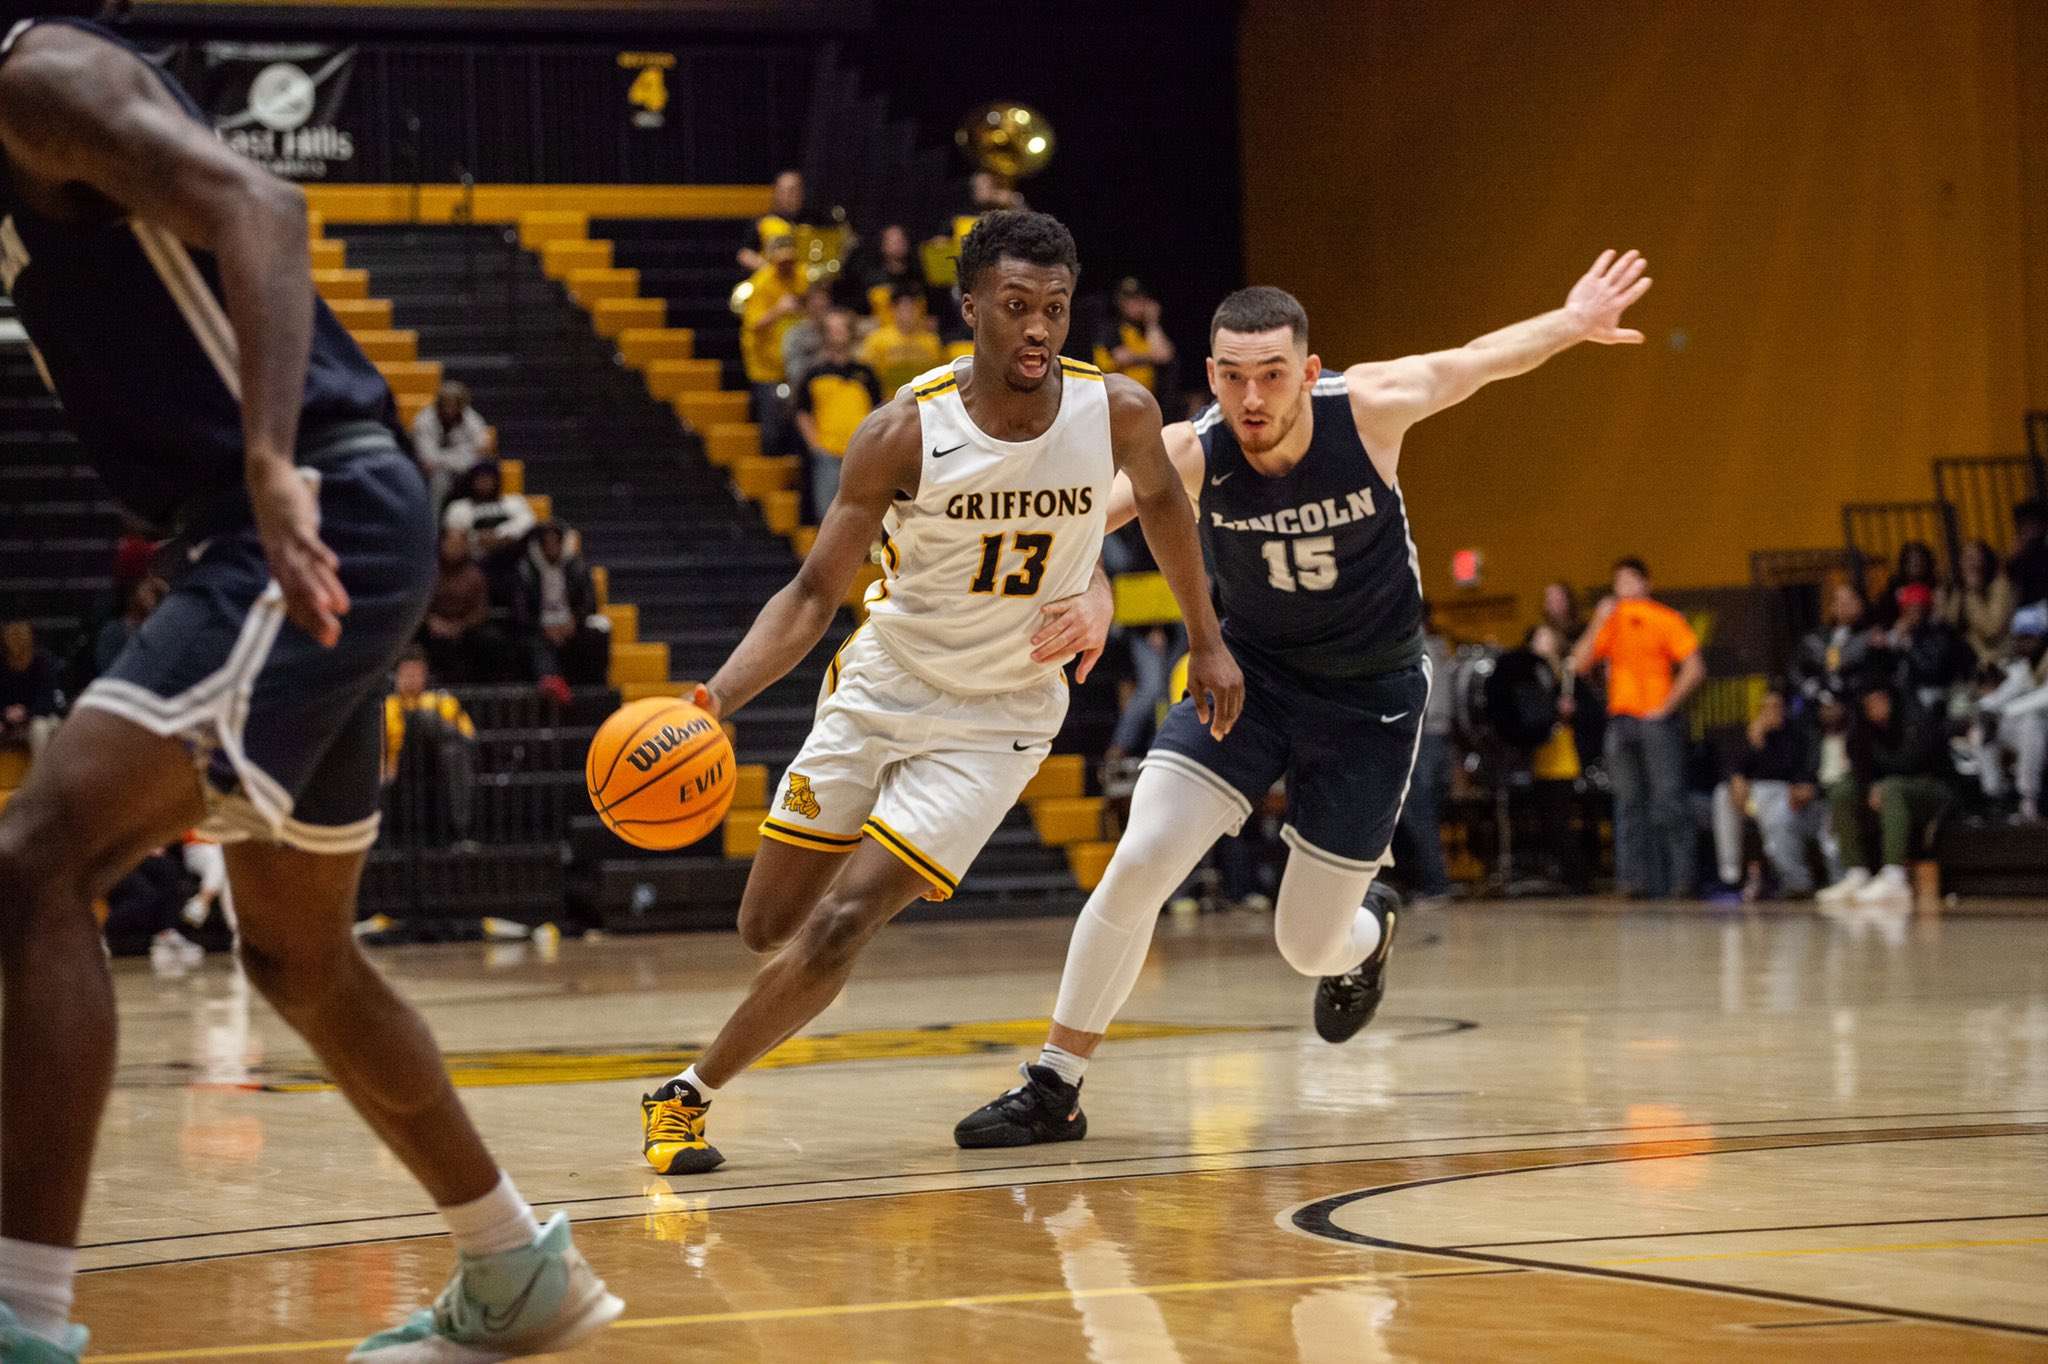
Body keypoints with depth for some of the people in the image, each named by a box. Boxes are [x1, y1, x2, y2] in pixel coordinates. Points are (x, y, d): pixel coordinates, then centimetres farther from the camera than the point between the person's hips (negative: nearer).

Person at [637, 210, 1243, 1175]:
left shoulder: (1117, 412, -15)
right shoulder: (906, 432, -19)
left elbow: (1158, 497, 10)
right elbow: (814, 595, -15)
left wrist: (1206, 640, 18)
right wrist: (716, 699, -30)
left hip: (995, 722, -1)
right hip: (879, 689, 1)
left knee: (839, 926, -15)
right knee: (769, 927, 8)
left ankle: (689, 1095, 2)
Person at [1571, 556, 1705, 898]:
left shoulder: (1665, 619, 1)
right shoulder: (1610, 620, 15)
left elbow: (1694, 669, -5)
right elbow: (1580, 664, 5)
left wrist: (1666, 706, -10)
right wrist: (1599, 623, -3)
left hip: (1657, 720, -5)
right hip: (1620, 721, 5)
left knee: (1668, 801, -10)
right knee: (1629, 802, 2)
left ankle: (1680, 878, -10)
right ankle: (1634, 878, 2)